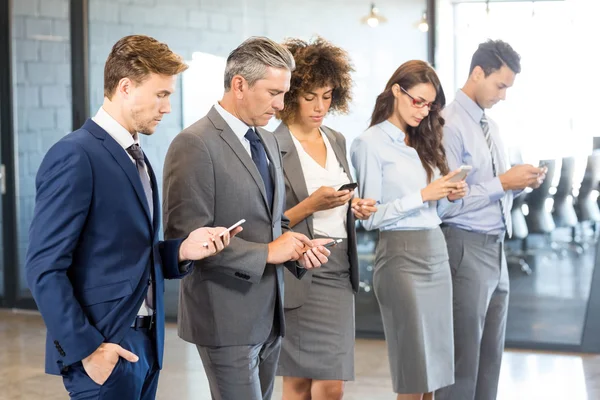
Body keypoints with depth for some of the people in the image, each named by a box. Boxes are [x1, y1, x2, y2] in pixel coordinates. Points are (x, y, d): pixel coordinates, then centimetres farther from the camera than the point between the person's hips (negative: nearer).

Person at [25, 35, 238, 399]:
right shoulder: (76, 156, -14)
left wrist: (182, 250, -2)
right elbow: (45, 268, -17)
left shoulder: (135, 157, 14)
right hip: (105, 348, -8)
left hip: (145, 342, 8)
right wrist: (86, 348, -17)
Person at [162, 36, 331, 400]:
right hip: (227, 318, -8)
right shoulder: (195, 145, -14)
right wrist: (266, 253, -19)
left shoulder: (268, 141, 13)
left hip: (269, 315, 8)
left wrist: (297, 248, -1)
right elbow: (187, 236, -20)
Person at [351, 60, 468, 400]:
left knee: (435, 364, 6)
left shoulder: (423, 142, 17)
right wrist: (422, 195, -15)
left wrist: (451, 197, -1)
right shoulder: (371, 143, -4)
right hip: (401, 254, -7)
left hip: (438, 252, 7)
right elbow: (369, 217, -11)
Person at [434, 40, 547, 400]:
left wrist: (522, 182, -2)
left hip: (496, 248, 9)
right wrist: (502, 183, -18)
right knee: (464, 354, -2)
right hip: (466, 248, -9)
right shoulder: (449, 125, -14)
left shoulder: (491, 126, 14)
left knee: (492, 353, 13)